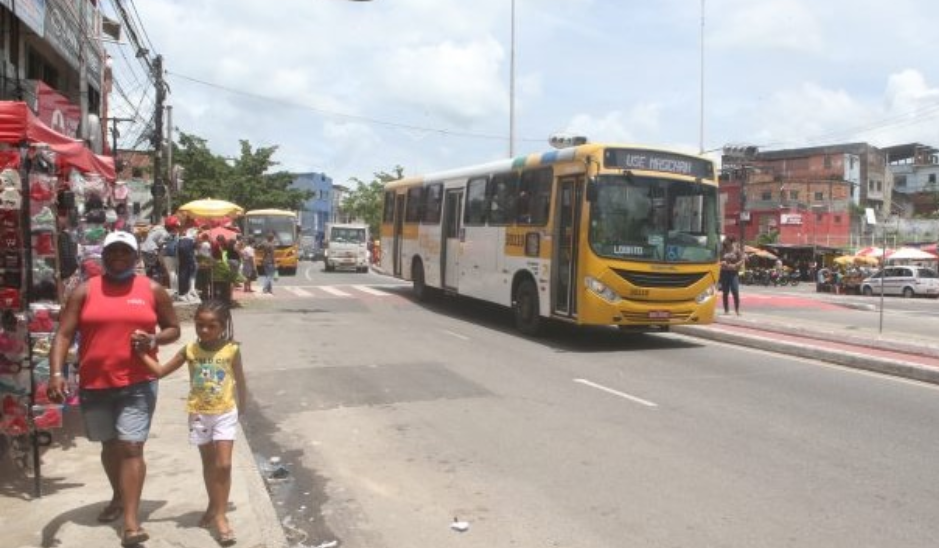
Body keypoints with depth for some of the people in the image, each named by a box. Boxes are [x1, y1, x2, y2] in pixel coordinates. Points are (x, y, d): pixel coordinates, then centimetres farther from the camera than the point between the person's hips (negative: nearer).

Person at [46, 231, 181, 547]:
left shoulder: (153, 290, 2)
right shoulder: (84, 291, 2)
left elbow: (173, 329, 9)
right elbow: (64, 334, -3)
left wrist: (153, 339, -13)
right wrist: (56, 373, -16)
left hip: (138, 384, -2)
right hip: (94, 385, 2)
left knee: (131, 447, -9)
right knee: (110, 445, 19)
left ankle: (131, 522, -8)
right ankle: (118, 496, 42)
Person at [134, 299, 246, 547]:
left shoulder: (232, 350, -11)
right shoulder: (190, 350, -6)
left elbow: (240, 381, 1)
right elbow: (160, 371, 0)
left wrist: (241, 408, 10)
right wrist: (142, 352, -12)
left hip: (225, 414, -2)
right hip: (199, 415, 3)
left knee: (223, 465, -5)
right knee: (208, 463, 16)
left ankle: (221, 515, 4)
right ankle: (213, 506, 33)